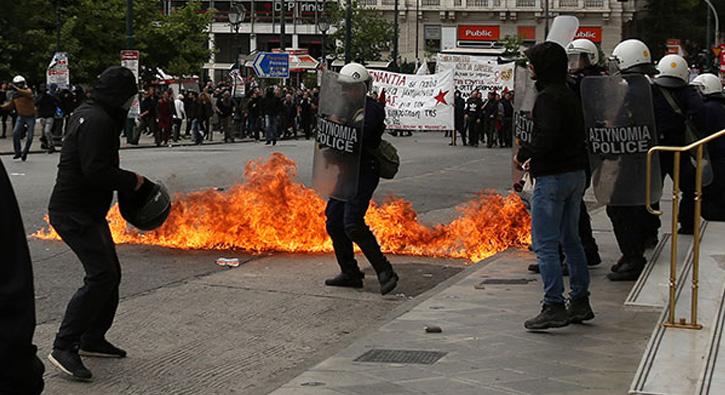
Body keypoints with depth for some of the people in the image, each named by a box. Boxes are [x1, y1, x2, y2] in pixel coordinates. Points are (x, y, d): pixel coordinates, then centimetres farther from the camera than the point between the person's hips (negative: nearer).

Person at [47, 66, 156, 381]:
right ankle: (64, 347, -16)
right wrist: (134, 181, -13)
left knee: (111, 273, 16)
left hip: (88, 211, 11)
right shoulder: (97, 121, -18)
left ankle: (93, 339, 26)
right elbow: (96, 171, -26)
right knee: (101, 275, -17)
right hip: (74, 213, -11)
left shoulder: (90, 114, 16)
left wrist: (128, 181, 8)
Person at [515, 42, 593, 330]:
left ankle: (554, 307, -6)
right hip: (576, 173, 10)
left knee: (544, 244, -5)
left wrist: (524, 153, -9)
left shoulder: (549, 97, -16)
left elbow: (548, 137, -26)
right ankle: (580, 302, 22)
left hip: (553, 177, -10)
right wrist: (534, 156, 13)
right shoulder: (569, 95, 14)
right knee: (570, 239, 17)